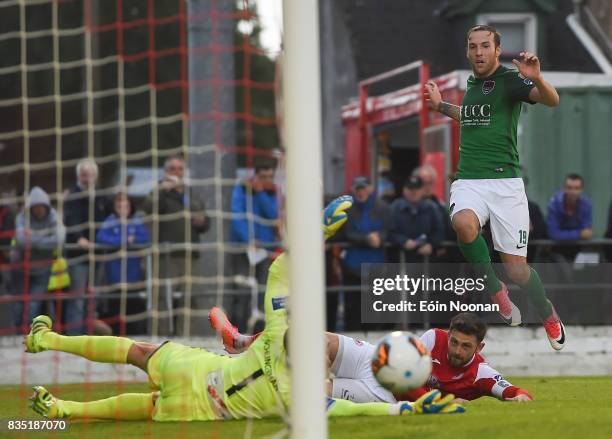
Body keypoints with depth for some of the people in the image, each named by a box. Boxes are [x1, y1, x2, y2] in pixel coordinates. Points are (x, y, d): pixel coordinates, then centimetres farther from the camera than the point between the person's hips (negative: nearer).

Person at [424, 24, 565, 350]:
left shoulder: (509, 80, -4)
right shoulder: (472, 84, 16)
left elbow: (551, 100, -21)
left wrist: (536, 79, -40)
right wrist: (440, 106, 37)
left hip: (505, 181, -4)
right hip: (469, 181, 4)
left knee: (516, 268, -3)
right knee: (463, 223, -33)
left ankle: (548, 316, 27)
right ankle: (495, 290, -12)